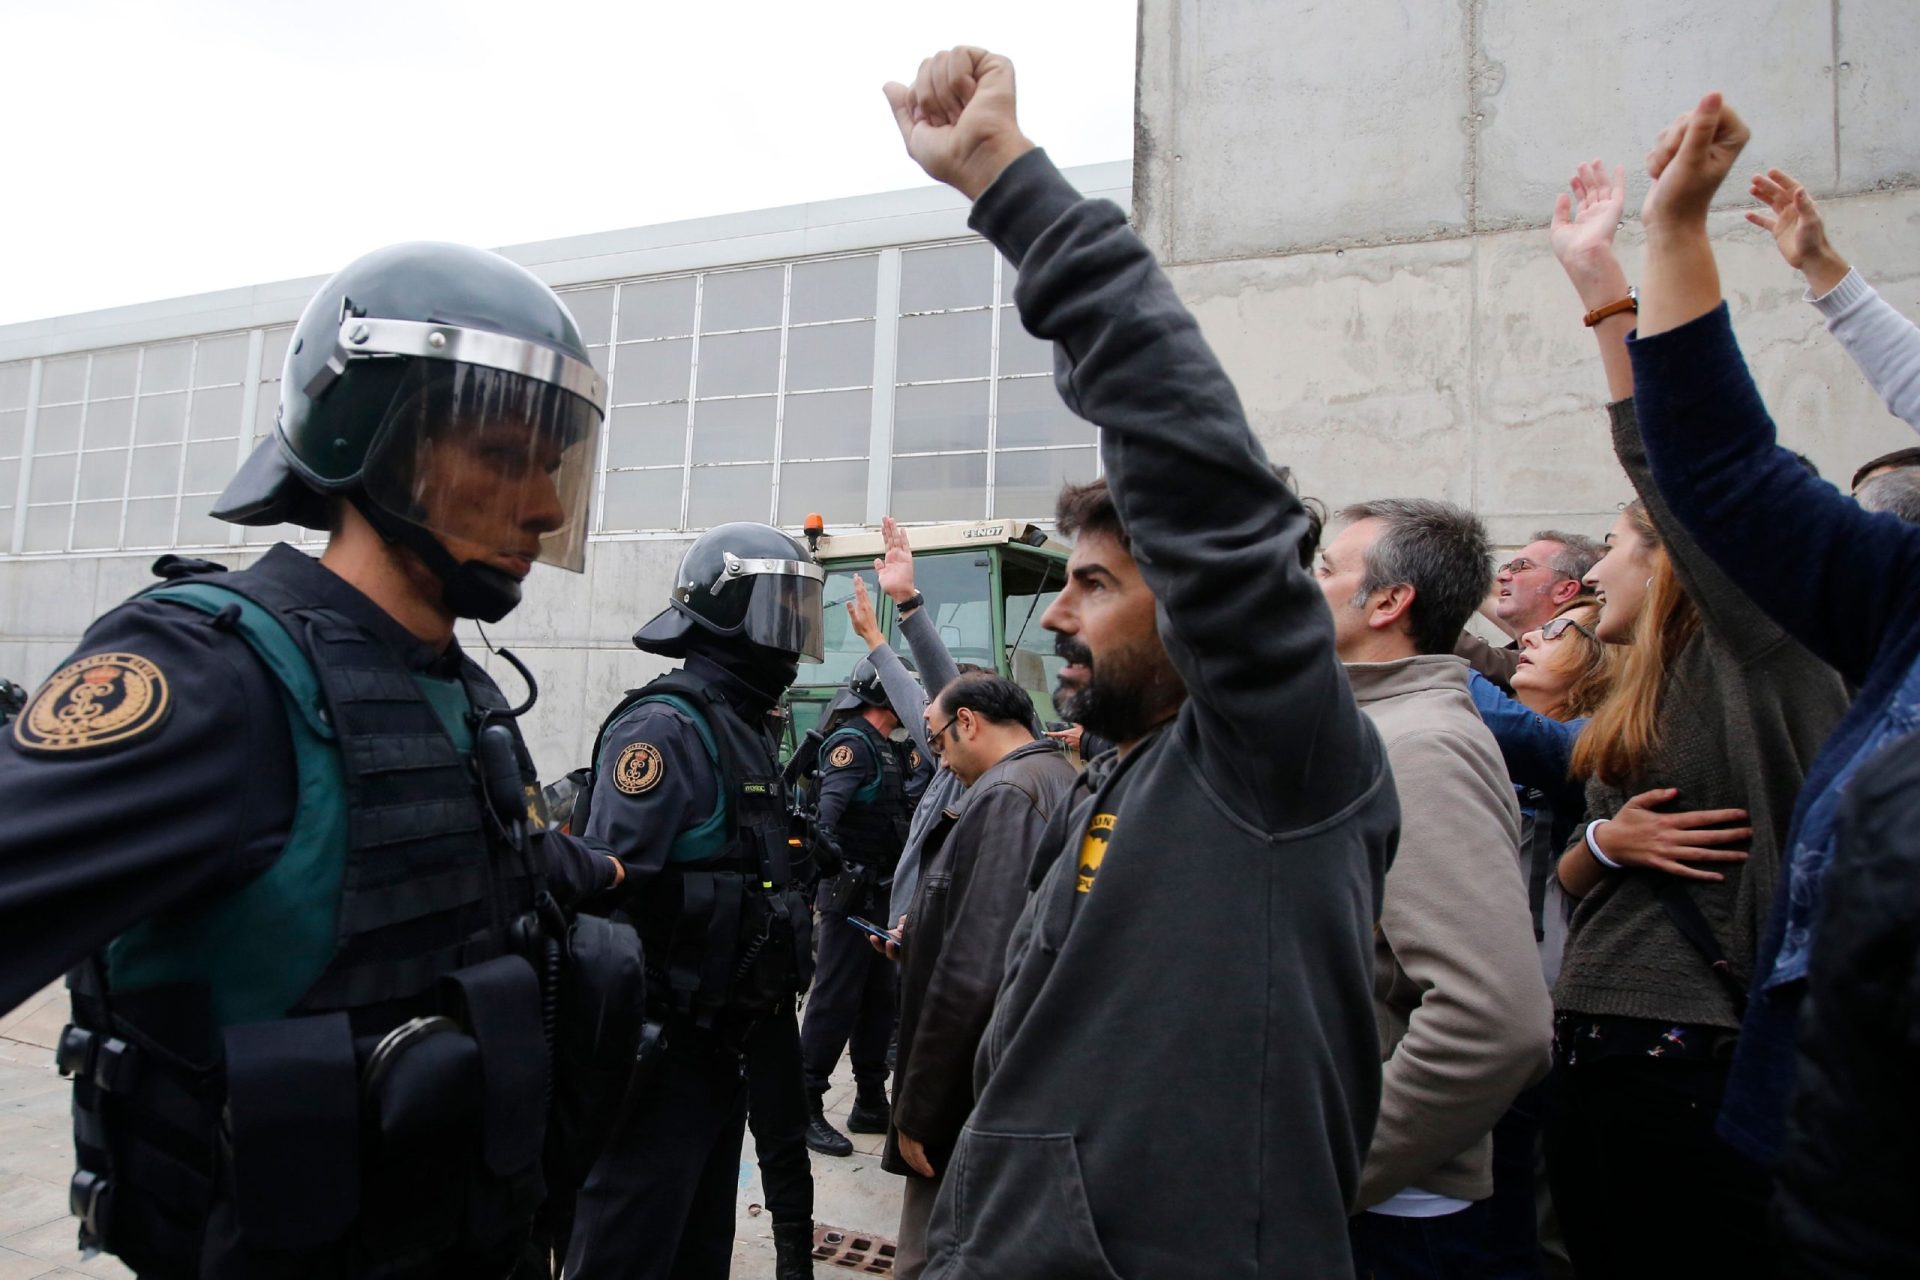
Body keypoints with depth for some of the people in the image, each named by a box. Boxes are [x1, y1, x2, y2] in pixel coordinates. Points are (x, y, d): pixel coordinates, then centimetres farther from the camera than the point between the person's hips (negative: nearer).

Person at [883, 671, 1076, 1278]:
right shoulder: (1061, 783, 10)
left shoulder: (1004, 798, -19)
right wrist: (922, 939, 14)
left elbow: (973, 975, -26)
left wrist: (916, 1111, -18)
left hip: (976, 1107, -10)